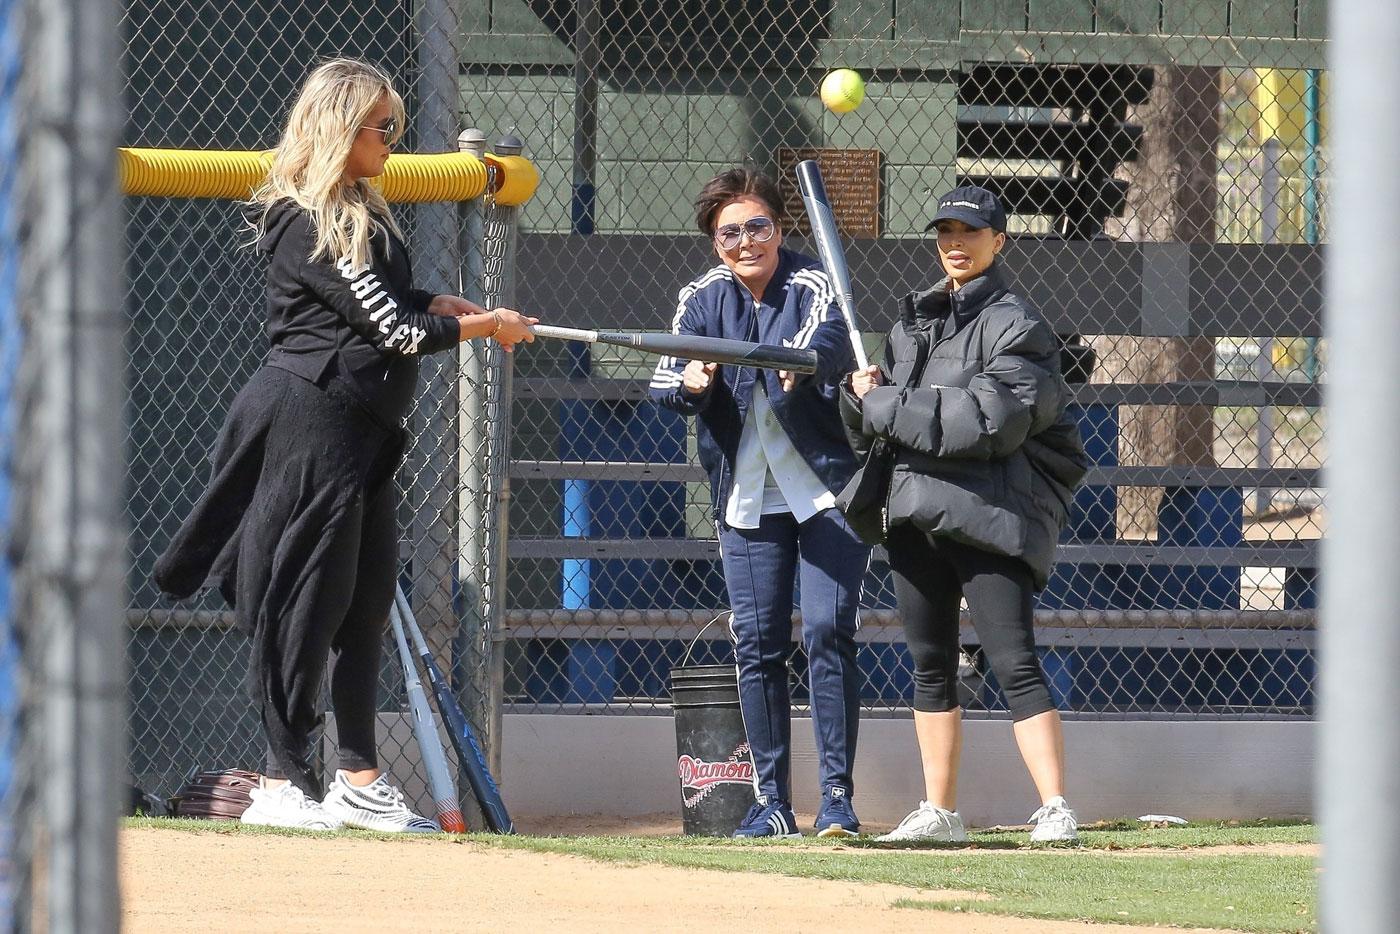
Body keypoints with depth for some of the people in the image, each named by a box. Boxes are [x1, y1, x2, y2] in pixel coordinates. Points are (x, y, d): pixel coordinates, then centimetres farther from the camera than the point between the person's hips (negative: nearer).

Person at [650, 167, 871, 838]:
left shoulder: (813, 289, -12)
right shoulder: (703, 301, 0)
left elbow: (829, 340, -34)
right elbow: (664, 382, -11)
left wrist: (805, 364, -57)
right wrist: (690, 381, -35)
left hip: (827, 490, -4)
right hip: (747, 498, 4)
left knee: (828, 633, -12)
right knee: (757, 644, 3)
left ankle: (838, 795, -8)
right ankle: (771, 802, 10)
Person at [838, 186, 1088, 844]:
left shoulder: (1014, 324, -4)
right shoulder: (914, 320, 19)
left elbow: (989, 423, -18)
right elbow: (873, 428, 20)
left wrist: (885, 407, -13)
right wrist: (864, 395, -5)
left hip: (985, 513, -8)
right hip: (913, 512, 8)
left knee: (1013, 661, -14)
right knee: (930, 665, 11)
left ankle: (1055, 808, -18)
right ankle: (939, 812, 18)